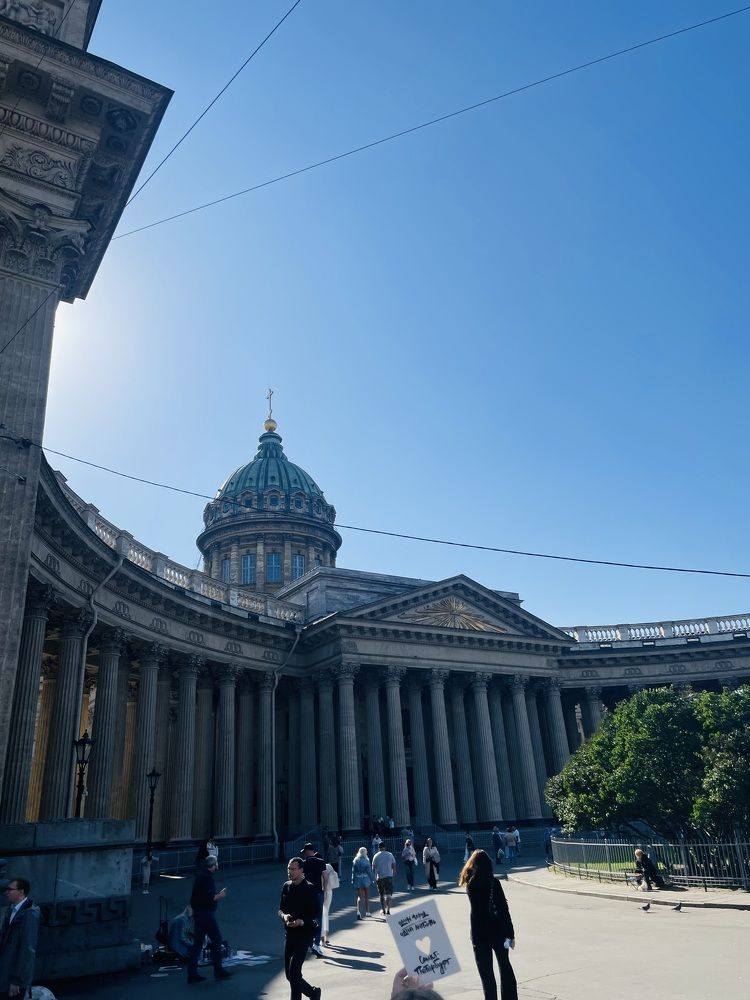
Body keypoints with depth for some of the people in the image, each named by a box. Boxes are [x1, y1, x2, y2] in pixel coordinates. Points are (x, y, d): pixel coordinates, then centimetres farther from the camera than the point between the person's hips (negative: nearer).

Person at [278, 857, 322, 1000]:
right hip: (289, 933, 6)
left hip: (304, 934, -6)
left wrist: (302, 921, -27)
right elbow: (281, 909, 10)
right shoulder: (286, 886, 5)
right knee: (289, 974, 12)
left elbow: (315, 913, -11)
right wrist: (284, 916, -12)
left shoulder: (309, 889, -12)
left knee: (293, 972, -12)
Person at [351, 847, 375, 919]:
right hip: (366, 879, -2)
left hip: (358, 880, 2)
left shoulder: (355, 861, -1)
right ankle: (367, 912, 28)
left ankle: (358, 911, -19)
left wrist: (353, 881, 8)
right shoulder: (366, 860, -10)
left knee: (360, 897, 2)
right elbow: (370, 871, -9)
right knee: (367, 896, 17)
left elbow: (353, 871, 2)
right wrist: (373, 880, 0)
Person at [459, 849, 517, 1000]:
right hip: (498, 930, 1)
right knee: (505, 967, 23)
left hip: (480, 934, -1)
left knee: (486, 972, 10)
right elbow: (504, 909, -13)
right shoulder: (494, 882, -12)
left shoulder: (470, 884, -7)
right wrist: (510, 934, -6)